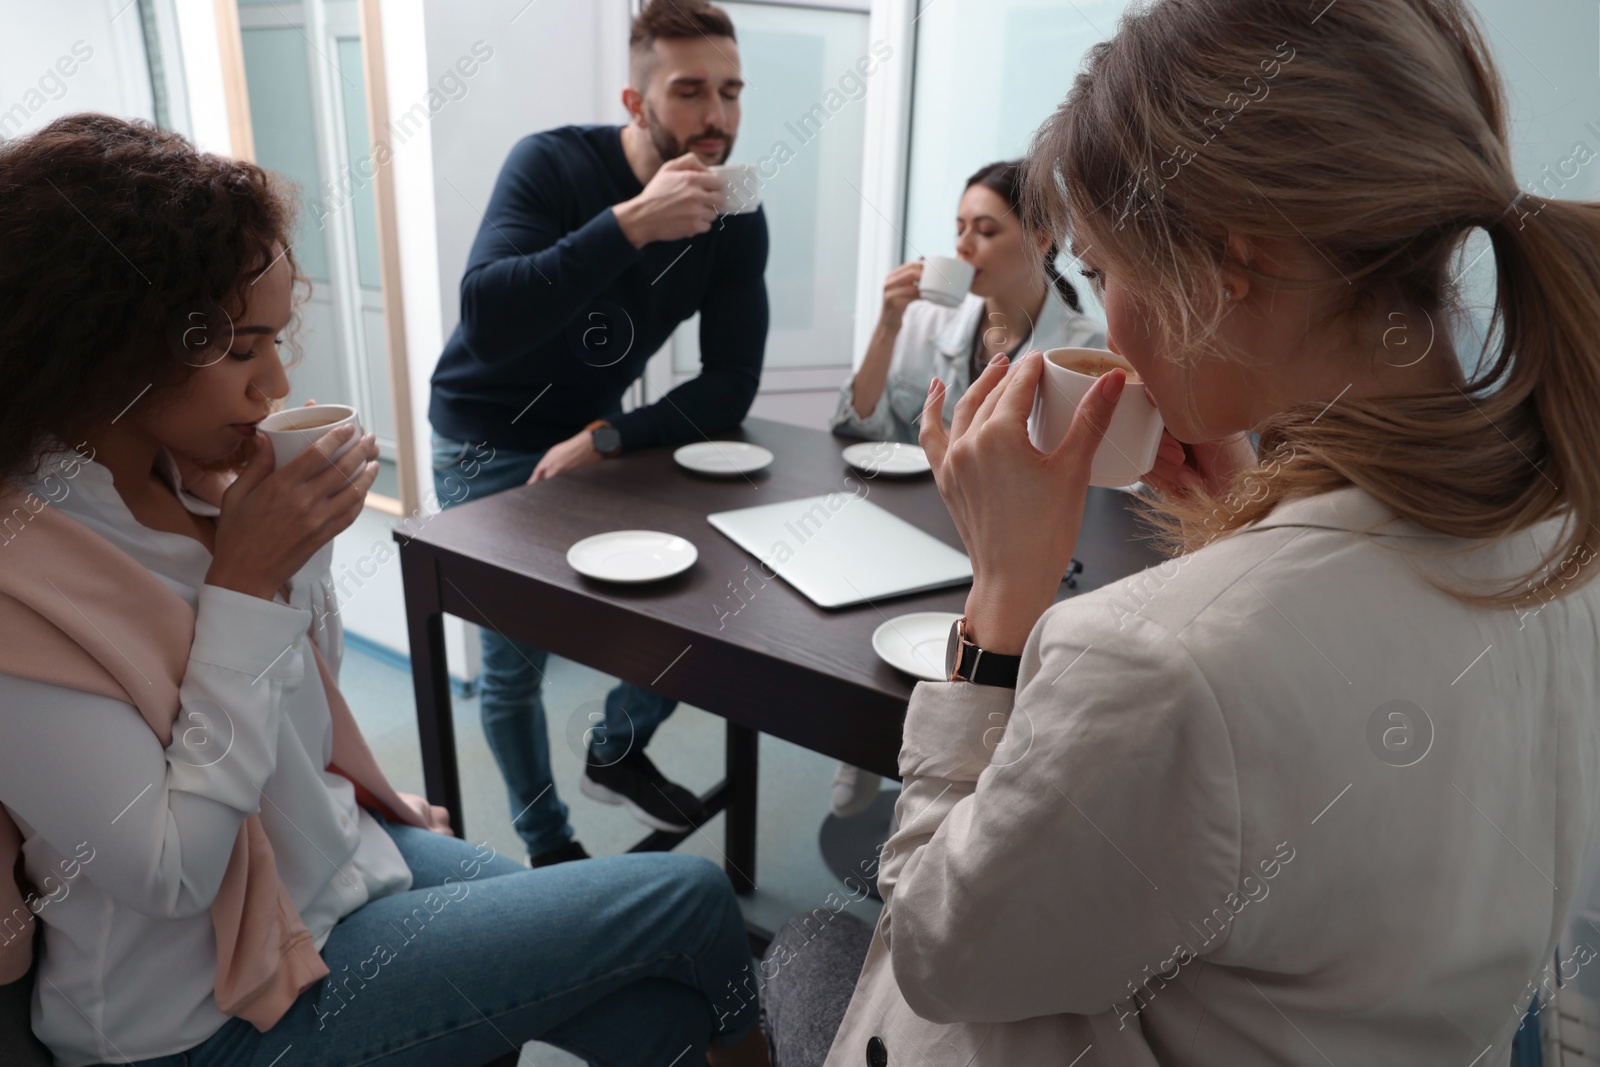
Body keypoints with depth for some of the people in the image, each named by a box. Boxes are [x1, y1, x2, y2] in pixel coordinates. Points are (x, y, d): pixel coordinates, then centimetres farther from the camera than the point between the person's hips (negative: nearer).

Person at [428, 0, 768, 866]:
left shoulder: (735, 218, -9)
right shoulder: (552, 165, -21)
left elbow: (731, 387, -12)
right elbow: (487, 323, -37)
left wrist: (605, 438, -24)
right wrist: (631, 223, -43)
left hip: (594, 436, 5)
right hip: (488, 447, -4)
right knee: (516, 664, -4)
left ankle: (616, 752, 29)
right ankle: (548, 847, 22)